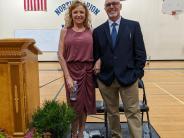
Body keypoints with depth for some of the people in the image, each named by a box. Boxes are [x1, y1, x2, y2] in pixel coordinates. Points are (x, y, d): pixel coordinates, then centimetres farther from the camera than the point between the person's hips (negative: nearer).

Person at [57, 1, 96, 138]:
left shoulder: (91, 32, 5)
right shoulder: (65, 31, 1)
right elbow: (60, 55, -4)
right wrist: (67, 76, -11)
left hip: (88, 71, 2)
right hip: (72, 71, -2)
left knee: (85, 105, 12)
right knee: (75, 105, 8)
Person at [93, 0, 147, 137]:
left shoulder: (133, 26, 3)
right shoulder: (98, 31, 8)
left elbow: (140, 53, 0)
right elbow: (95, 55, 11)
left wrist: (137, 73, -5)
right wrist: (97, 62, -10)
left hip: (128, 77, -2)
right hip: (106, 78, 2)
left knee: (133, 112, 3)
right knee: (112, 112, 13)